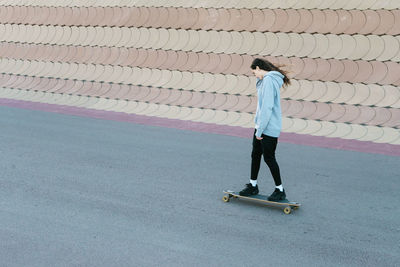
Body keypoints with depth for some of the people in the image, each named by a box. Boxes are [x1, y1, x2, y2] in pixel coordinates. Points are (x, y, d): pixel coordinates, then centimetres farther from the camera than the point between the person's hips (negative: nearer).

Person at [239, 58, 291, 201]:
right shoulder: (265, 80, 13)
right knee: (255, 154, 15)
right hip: (261, 125, 10)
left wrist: (260, 130, -21)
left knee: (269, 158, 0)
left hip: (269, 129, -10)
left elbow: (267, 107, -24)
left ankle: (280, 190, 14)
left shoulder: (268, 80, -19)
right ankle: (253, 185, 27)